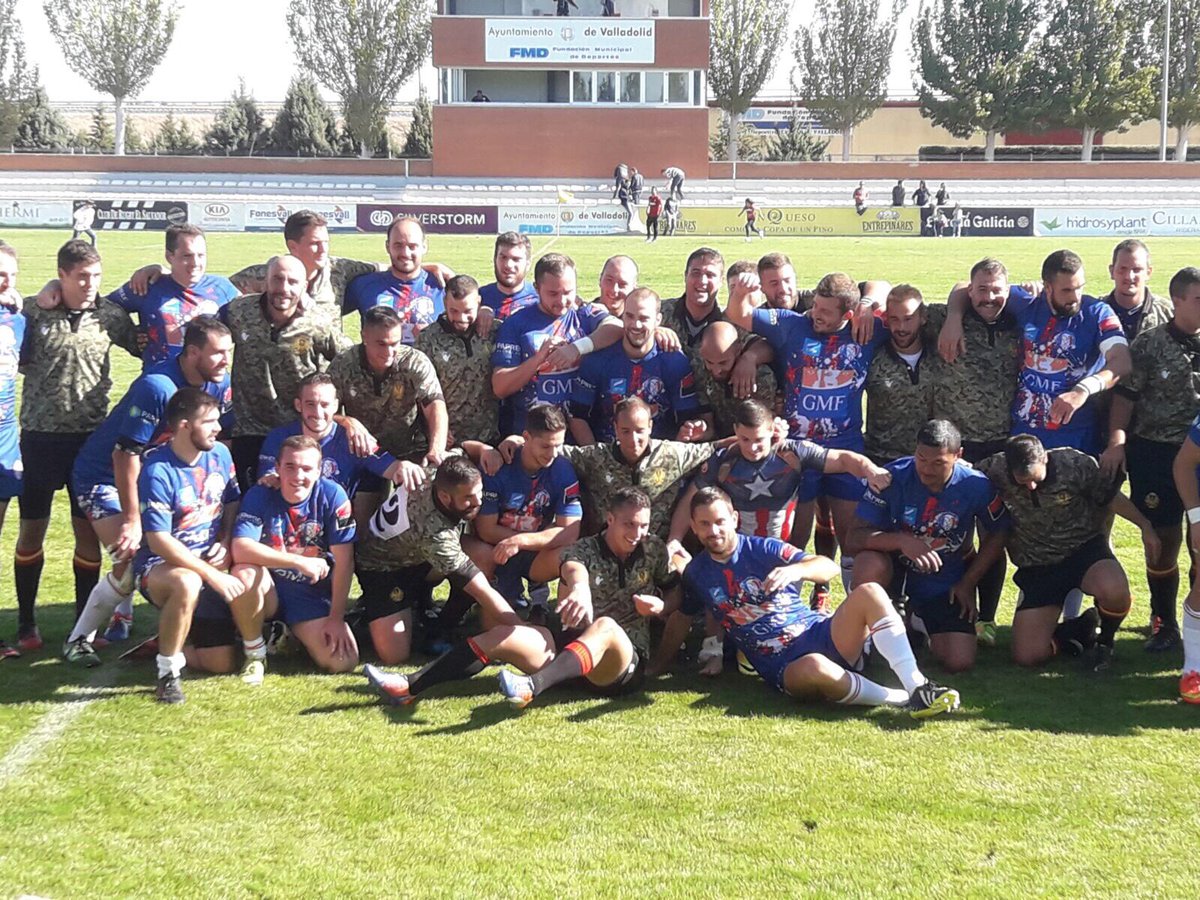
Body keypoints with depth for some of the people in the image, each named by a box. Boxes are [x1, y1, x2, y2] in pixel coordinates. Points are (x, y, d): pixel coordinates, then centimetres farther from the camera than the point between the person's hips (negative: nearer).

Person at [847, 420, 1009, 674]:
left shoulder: (976, 486, -15)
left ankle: (919, 621, 22)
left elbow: (997, 536, 3)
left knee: (960, 662, -12)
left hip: (946, 585, 2)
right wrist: (901, 541, -41)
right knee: (870, 564, -37)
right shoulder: (892, 477, -20)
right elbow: (854, 539, -24)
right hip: (898, 569, -1)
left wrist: (968, 583, 0)